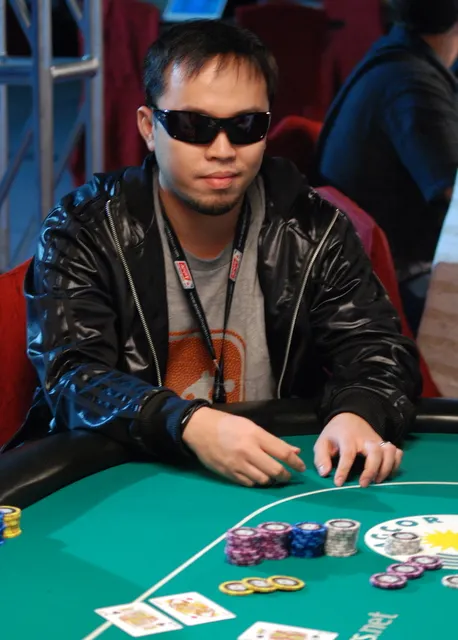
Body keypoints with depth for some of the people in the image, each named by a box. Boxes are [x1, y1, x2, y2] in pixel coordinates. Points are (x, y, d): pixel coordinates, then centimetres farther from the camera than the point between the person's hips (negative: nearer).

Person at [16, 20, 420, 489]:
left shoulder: (311, 229, 1)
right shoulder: (81, 233, -6)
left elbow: (379, 350, 0)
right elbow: (74, 379, -17)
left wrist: (358, 415, -25)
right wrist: (189, 425, -36)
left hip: (275, 485, 2)